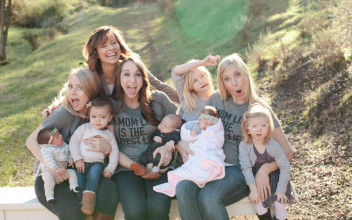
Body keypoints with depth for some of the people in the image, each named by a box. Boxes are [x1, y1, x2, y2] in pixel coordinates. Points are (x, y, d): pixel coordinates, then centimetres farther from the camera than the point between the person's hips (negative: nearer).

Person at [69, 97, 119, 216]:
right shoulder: (84, 128, 9)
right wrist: (78, 159, -7)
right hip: (81, 162, 0)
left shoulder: (109, 134, 13)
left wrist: (110, 168, -2)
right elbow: (73, 142, 3)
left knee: (94, 172, -33)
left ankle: (89, 196, -36)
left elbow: (114, 152, 12)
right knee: (79, 180, -24)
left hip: (97, 163, 0)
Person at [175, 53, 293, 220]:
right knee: (183, 189, -29)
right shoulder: (216, 100, 7)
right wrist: (181, 145, -5)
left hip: (241, 169, -3)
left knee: (208, 197, -34)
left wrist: (264, 170, -20)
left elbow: (286, 150, -3)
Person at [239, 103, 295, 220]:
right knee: (256, 201, -21)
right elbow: (246, 168, -18)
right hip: (256, 180, 1)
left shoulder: (274, 146, -18)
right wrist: (253, 189, -23)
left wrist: (281, 190, -16)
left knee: (279, 203, -15)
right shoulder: (244, 145, -17)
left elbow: (285, 167, -13)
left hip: (274, 179, -1)